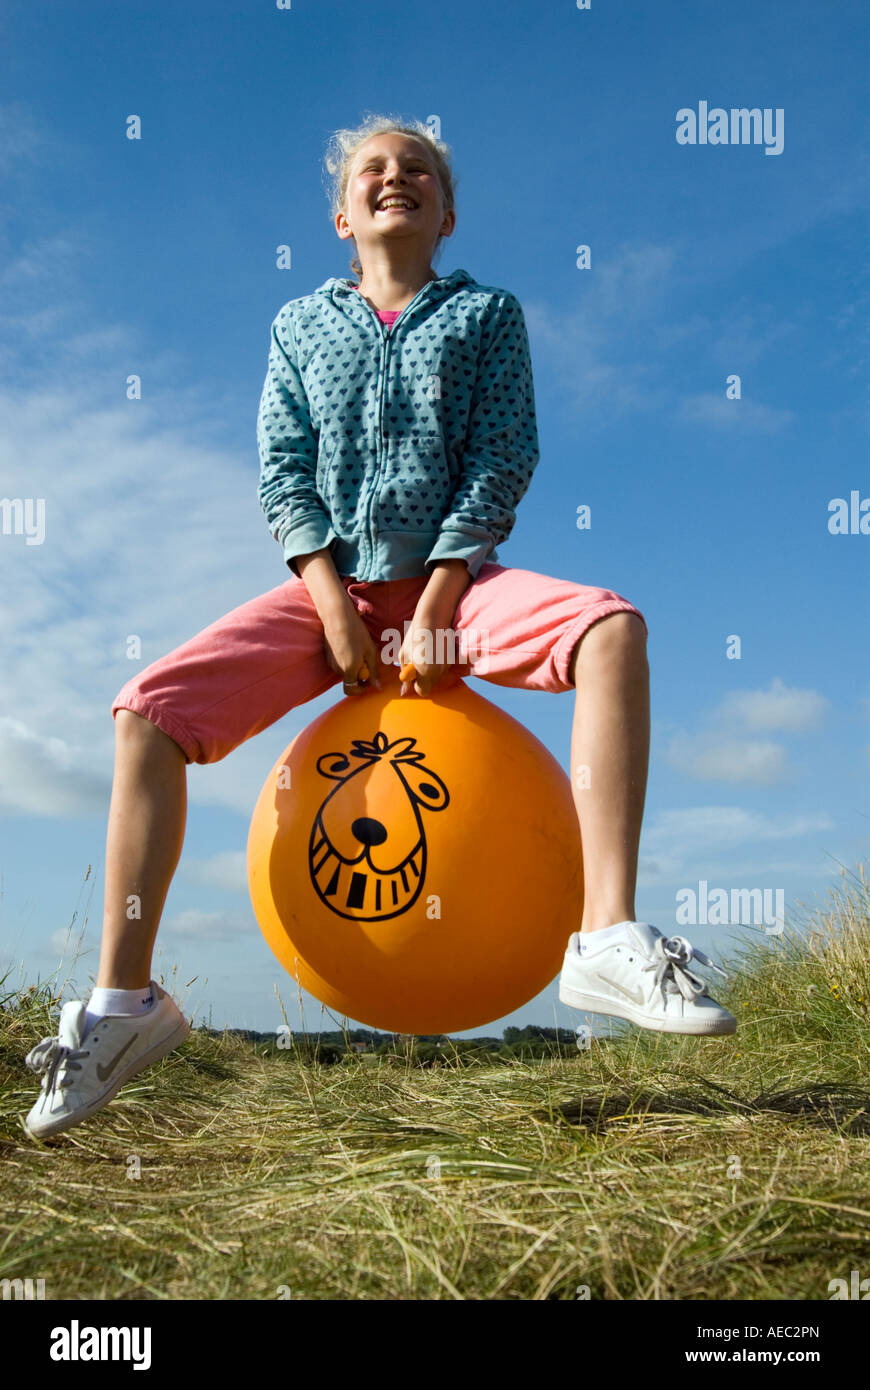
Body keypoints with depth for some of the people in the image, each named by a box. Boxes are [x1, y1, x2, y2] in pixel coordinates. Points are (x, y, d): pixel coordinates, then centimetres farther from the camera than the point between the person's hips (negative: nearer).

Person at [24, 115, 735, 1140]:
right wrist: (337, 607, -12)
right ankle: (124, 1000, -9)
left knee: (612, 628, -30)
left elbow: (502, 460, -1)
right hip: (329, 584, 2)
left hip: (450, 579, -1)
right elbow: (282, 474, 5)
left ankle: (609, 938, -33)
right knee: (147, 708, -17)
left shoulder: (487, 313, 11)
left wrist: (433, 611, -14)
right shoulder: (300, 324, 15)